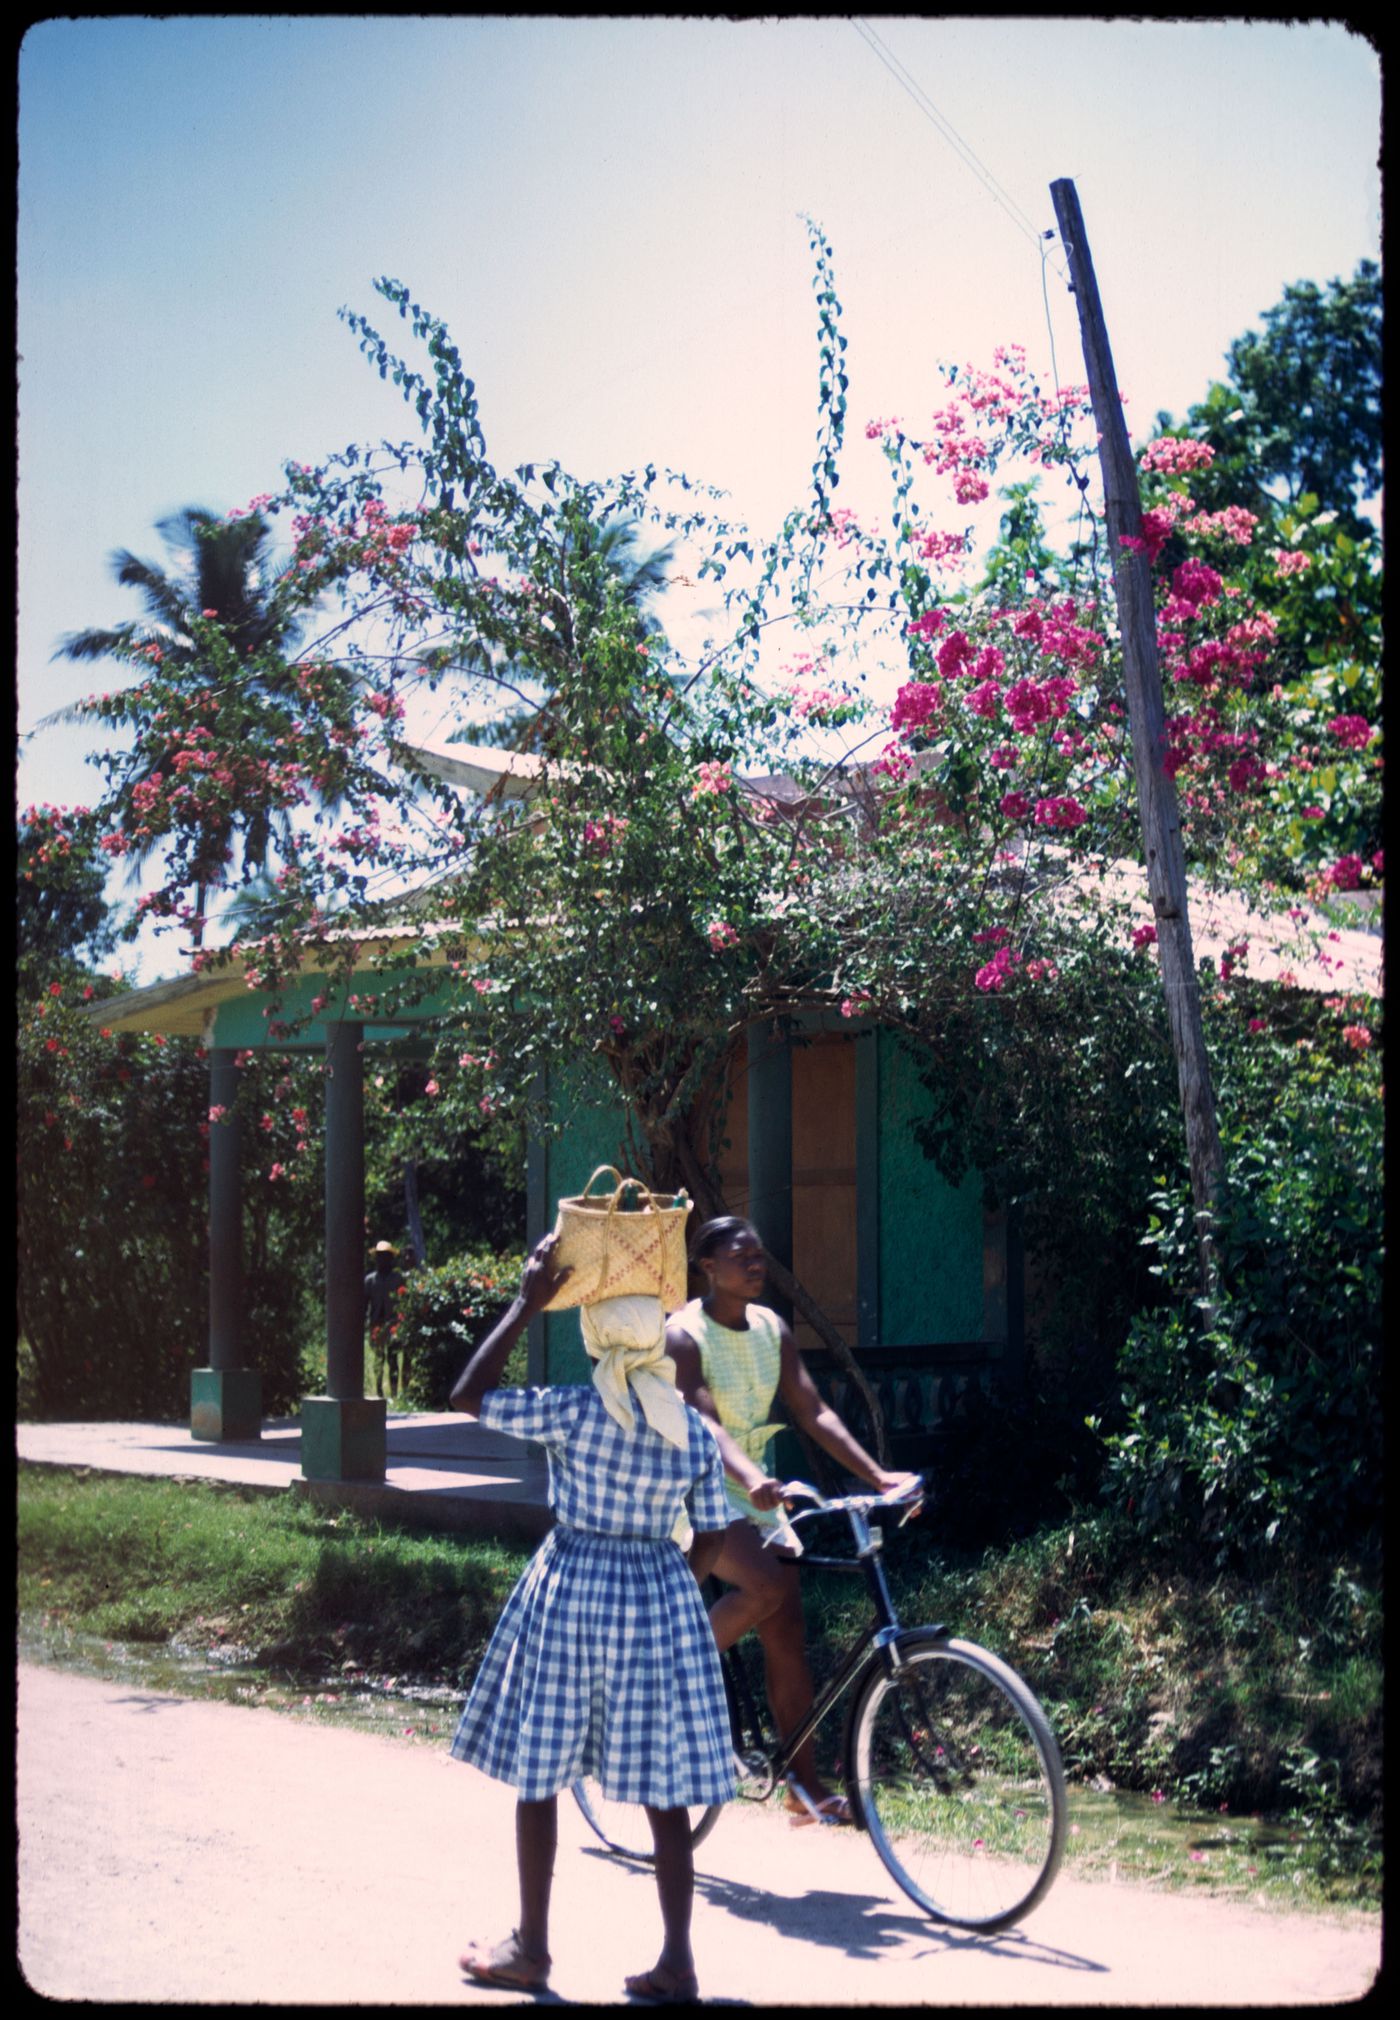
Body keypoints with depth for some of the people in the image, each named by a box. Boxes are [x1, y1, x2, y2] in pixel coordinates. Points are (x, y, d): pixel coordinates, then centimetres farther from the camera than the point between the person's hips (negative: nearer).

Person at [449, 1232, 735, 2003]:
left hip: (569, 1591, -3)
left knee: (537, 1776, 12)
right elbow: (711, 1538, 3)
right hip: (662, 1597, 3)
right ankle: (676, 1962, 8)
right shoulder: (696, 1432, -1)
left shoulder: (571, 1411, -11)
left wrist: (524, 1306, -3)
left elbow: (467, 1396, -4)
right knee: (664, 1792, 8)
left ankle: (531, 1948, 20)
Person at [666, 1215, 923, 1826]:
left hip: (758, 1493, 7)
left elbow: (812, 1411, 0)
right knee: (767, 1584, -30)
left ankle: (806, 1785, 7)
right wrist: (752, 1479, -46)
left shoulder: (771, 1328, 4)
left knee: (787, 1632, 2)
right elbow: (704, 1423, -28)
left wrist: (876, 1474, -11)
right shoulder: (684, 1335, -15)